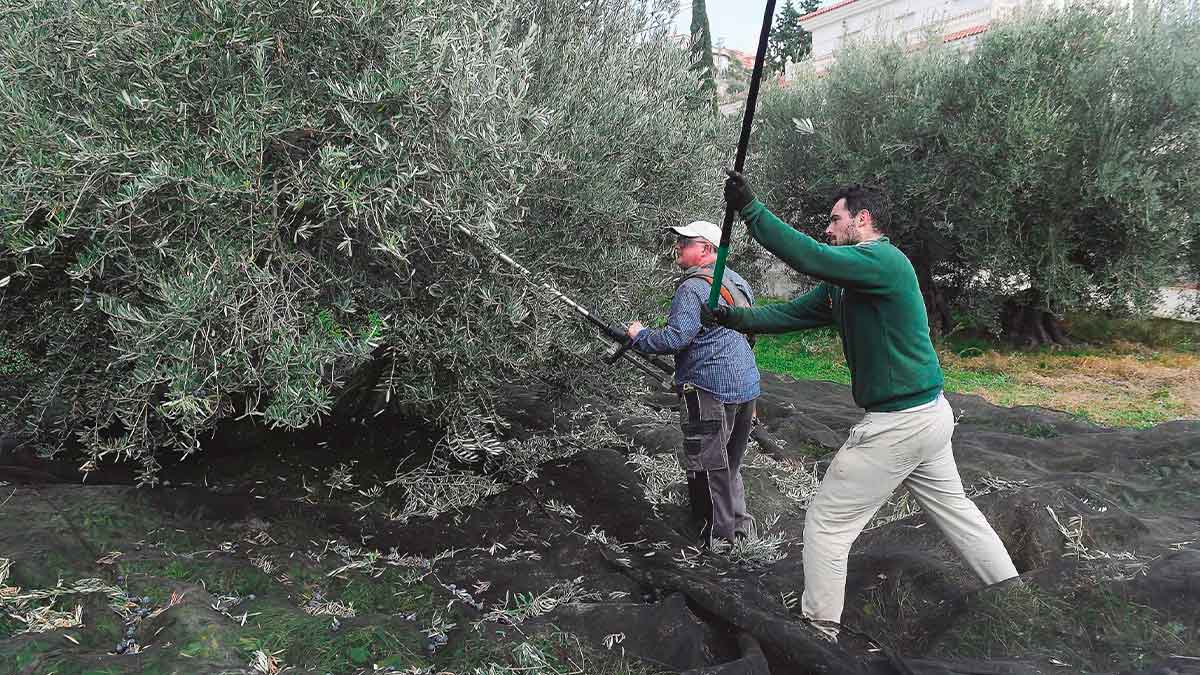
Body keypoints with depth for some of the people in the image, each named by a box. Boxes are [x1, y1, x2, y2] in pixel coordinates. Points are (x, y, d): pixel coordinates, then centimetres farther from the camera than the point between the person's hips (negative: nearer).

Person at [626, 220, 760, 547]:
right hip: (748, 387, 9)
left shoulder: (693, 287, -16)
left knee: (706, 466, 3)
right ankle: (741, 525, 31)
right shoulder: (739, 282, 13)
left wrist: (640, 336, -5)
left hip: (712, 391, -9)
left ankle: (717, 537, 12)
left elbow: (676, 338, -22)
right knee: (729, 464, 22)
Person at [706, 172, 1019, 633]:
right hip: (930, 413, 10)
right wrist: (736, 318, 3)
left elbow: (810, 257, -31)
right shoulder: (843, 282, 11)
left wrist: (749, 208, -27)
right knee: (952, 507, 24)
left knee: (826, 524, 1)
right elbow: (793, 314, 12)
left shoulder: (884, 260, -18)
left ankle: (819, 630, 14)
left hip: (899, 424, -10)